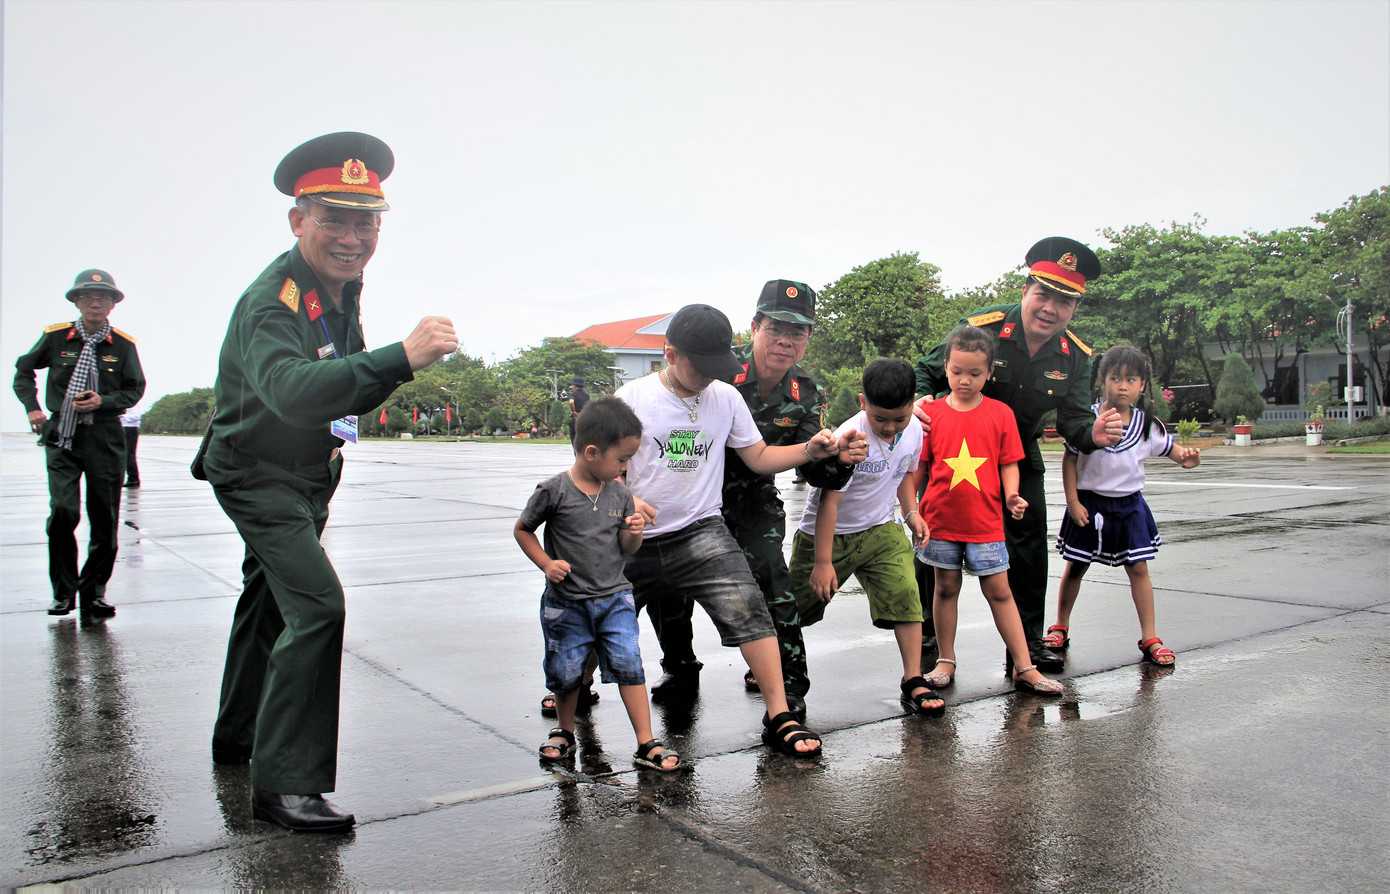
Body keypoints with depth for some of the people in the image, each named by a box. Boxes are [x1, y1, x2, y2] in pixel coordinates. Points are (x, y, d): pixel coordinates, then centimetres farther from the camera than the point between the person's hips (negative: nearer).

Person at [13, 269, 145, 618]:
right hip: (61, 435, -1)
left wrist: (103, 402, -9)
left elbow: (135, 388, 9)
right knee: (62, 511, -12)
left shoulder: (123, 345, 1)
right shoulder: (56, 337, 2)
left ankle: (93, 591, 19)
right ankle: (63, 592, 5)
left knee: (105, 520, 3)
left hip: (105, 437, 1)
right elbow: (24, 370, 17)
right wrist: (32, 408, 4)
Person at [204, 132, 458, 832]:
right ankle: (284, 786, -12)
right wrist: (401, 357, -61)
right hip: (257, 475, -9)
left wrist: (354, 406, -6)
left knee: (270, 599, 22)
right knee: (317, 605, -22)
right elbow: (291, 389, -51)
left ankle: (238, 737, 44)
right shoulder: (270, 302, -29)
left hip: (308, 476, 9)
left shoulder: (344, 285, -2)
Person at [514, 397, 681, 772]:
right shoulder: (554, 491, -13)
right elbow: (522, 530, 1)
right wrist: (546, 563, -12)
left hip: (614, 599, 3)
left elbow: (627, 550, 9)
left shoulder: (620, 494, 0)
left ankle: (646, 743, 3)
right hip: (566, 604, -2)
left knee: (628, 665, -6)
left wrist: (634, 533, -13)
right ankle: (565, 732, 34)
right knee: (565, 673, 8)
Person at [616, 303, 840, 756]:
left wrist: (809, 451, -9)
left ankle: (779, 717, -12)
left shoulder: (726, 397, 4)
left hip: (701, 532, 1)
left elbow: (760, 457, 9)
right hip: (636, 540, 0)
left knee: (746, 608, -21)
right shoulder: (633, 397, -5)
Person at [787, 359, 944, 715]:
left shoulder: (914, 431, -7)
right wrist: (822, 561, -24)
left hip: (880, 529, 5)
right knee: (795, 608, 7)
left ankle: (913, 681, 0)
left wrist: (912, 513, 3)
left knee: (905, 595, -12)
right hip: (827, 533, -4)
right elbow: (829, 500, -26)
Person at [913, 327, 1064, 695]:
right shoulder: (932, 412, 1)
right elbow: (920, 466, 4)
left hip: (985, 521, -1)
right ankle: (946, 661, 24)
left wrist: (1012, 495, -13)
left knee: (999, 590, 2)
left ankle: (1024, 668, 10)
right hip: (940, 519, 1)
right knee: (946, 587, 11)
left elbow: (1008, 463, 4)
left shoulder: (1000, 413, 1)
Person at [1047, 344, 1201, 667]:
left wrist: (1186, 456, -18)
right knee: (1075, 567, 7)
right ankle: (1061, 628, 22)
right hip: (1089, 503, -2)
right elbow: (1069, 460, -6)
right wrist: (1073, 502, -10)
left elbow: (1169, 447, 7)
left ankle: (1149, 638, 10)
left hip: (1129, 505, 2)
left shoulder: (1146, 424, -2)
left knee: (1138, 568, 1)